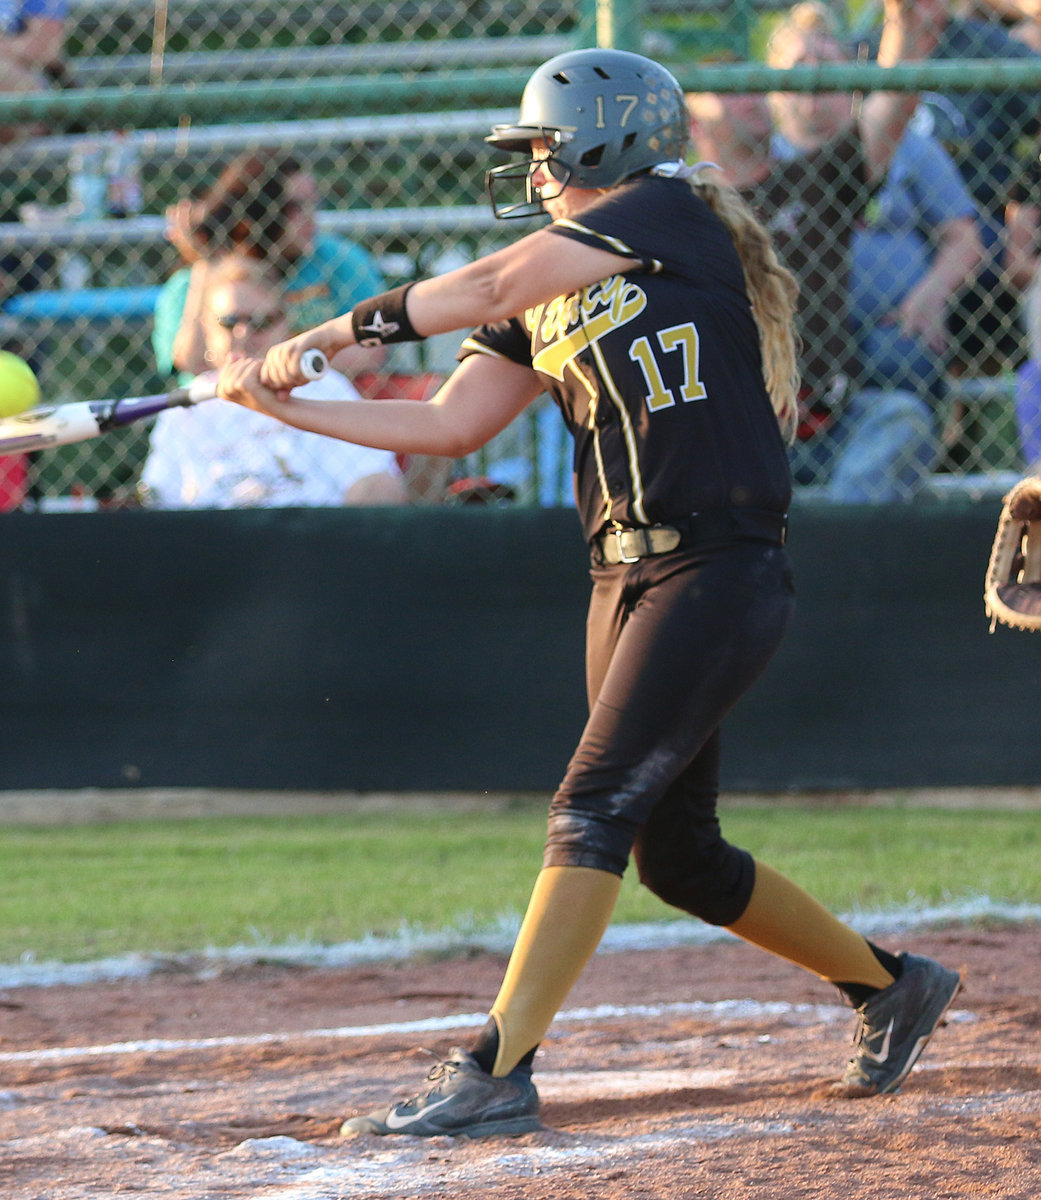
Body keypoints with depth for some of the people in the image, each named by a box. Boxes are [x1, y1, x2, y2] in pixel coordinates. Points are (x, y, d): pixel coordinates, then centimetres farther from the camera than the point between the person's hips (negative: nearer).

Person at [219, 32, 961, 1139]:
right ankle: (890, 985, 31)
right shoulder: (544, 299, 16)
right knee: (676, 854, 12)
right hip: (627, 577, 9)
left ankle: (493, 1071, -19)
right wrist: (286, 405, 4)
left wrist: (343, 327, -12)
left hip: (721, 571, -9)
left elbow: (496, 285, -16)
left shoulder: (674, 217, -8)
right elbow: (448, 425, 11)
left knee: (594, 809, -16)